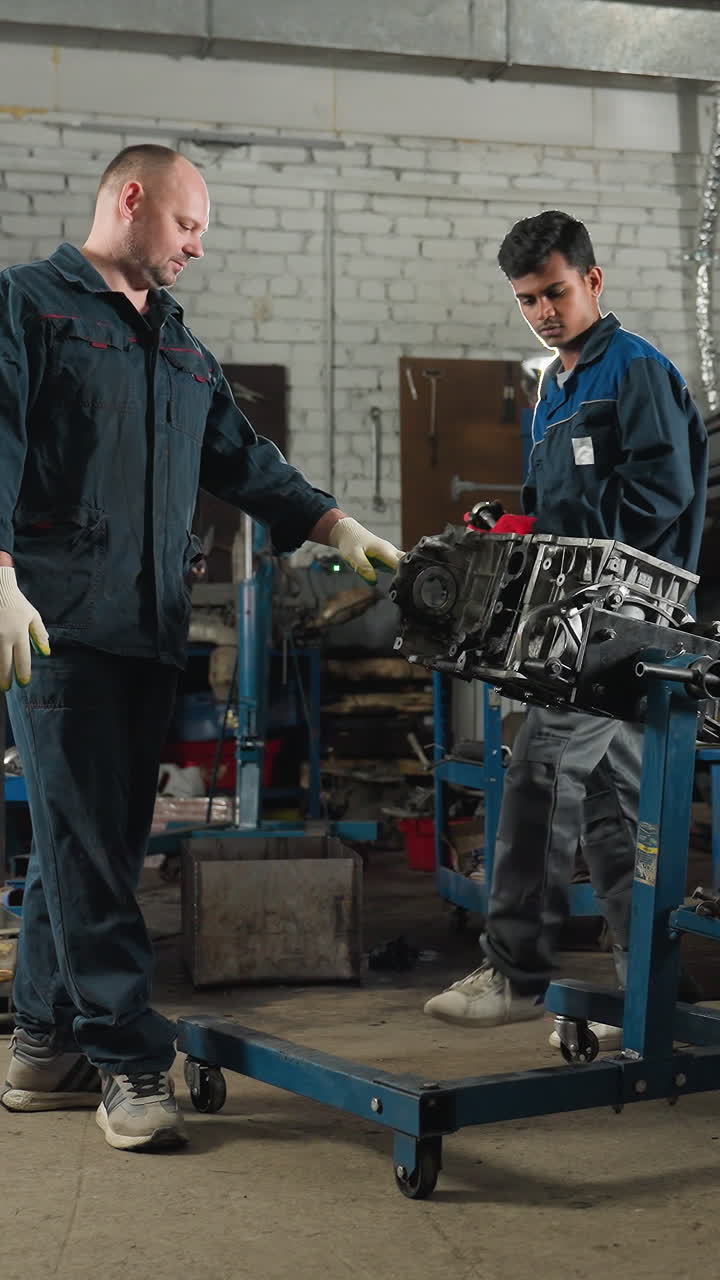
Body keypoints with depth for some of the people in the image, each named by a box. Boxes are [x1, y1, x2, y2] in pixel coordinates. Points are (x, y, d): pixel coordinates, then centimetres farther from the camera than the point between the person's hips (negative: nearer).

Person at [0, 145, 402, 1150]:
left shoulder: (181, 349, 26)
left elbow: (242, 458, 26)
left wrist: (335, 526, 14)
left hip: (150, 628, 7)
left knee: (99, 840, 8)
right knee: (86, 839, -8)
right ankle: (130, 1059, -6)